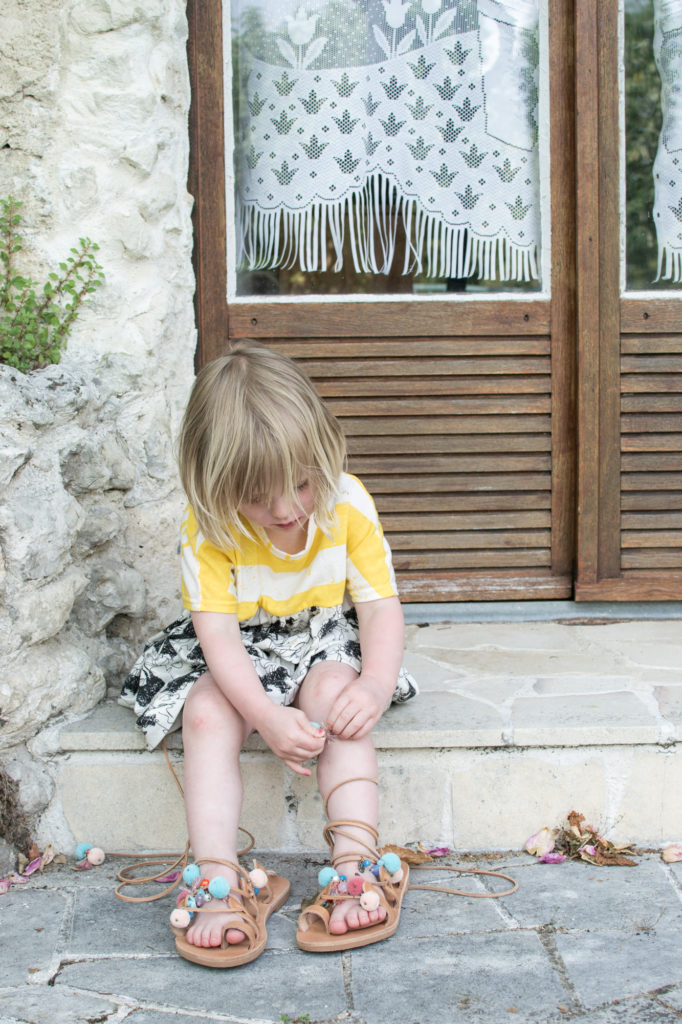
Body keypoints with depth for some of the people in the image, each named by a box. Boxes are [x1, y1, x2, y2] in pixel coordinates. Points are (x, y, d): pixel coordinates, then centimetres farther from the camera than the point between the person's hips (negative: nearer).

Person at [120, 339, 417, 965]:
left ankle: (357, 859, -33)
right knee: (207, 713, -27)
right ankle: (219, 880, -31)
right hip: (240, 656, 0)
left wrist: (375, 685, -34)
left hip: (326, 643, 0)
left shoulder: (348, 504, -16)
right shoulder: (207, 531, -20)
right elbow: (219, 635, -24)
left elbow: (381, 606, -15)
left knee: (337, 694, -30)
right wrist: (268, 717, -38)